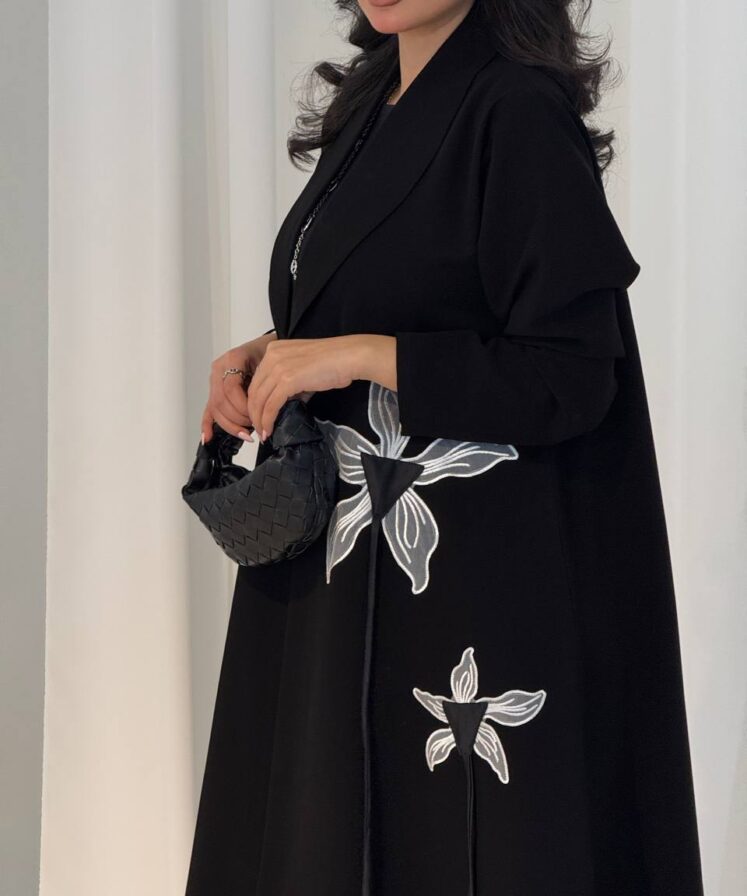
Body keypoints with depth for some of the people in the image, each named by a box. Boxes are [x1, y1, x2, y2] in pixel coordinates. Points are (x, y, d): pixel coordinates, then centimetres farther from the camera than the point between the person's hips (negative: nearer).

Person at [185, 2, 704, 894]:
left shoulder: (520, 112, -14)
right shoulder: (373, 104, 11)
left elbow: (573, 377, -18)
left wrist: (357, 354, -19)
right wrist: (271, 355, 1)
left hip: (463, 575, -8)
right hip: (343, 565, 8)